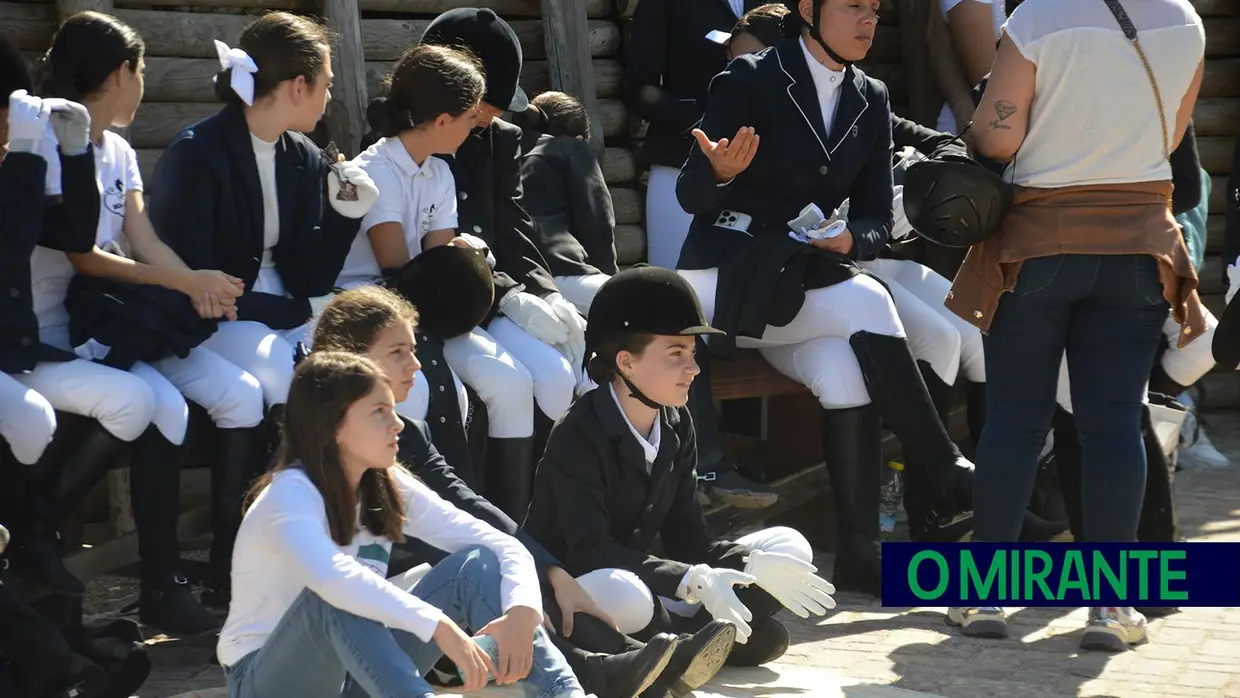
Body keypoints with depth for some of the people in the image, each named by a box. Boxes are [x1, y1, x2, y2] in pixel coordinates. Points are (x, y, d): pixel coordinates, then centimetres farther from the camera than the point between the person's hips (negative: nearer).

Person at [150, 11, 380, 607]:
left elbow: (309, 279, 8)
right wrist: (299, 311, -18)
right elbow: (193, 280, -16)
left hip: (280, 318, 6)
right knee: (274, 378, -35)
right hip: (207, 326, -6)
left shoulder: (305, 160, 11)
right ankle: (229, 572, -24)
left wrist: (345, 213, -7)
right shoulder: (196, 154, -11)